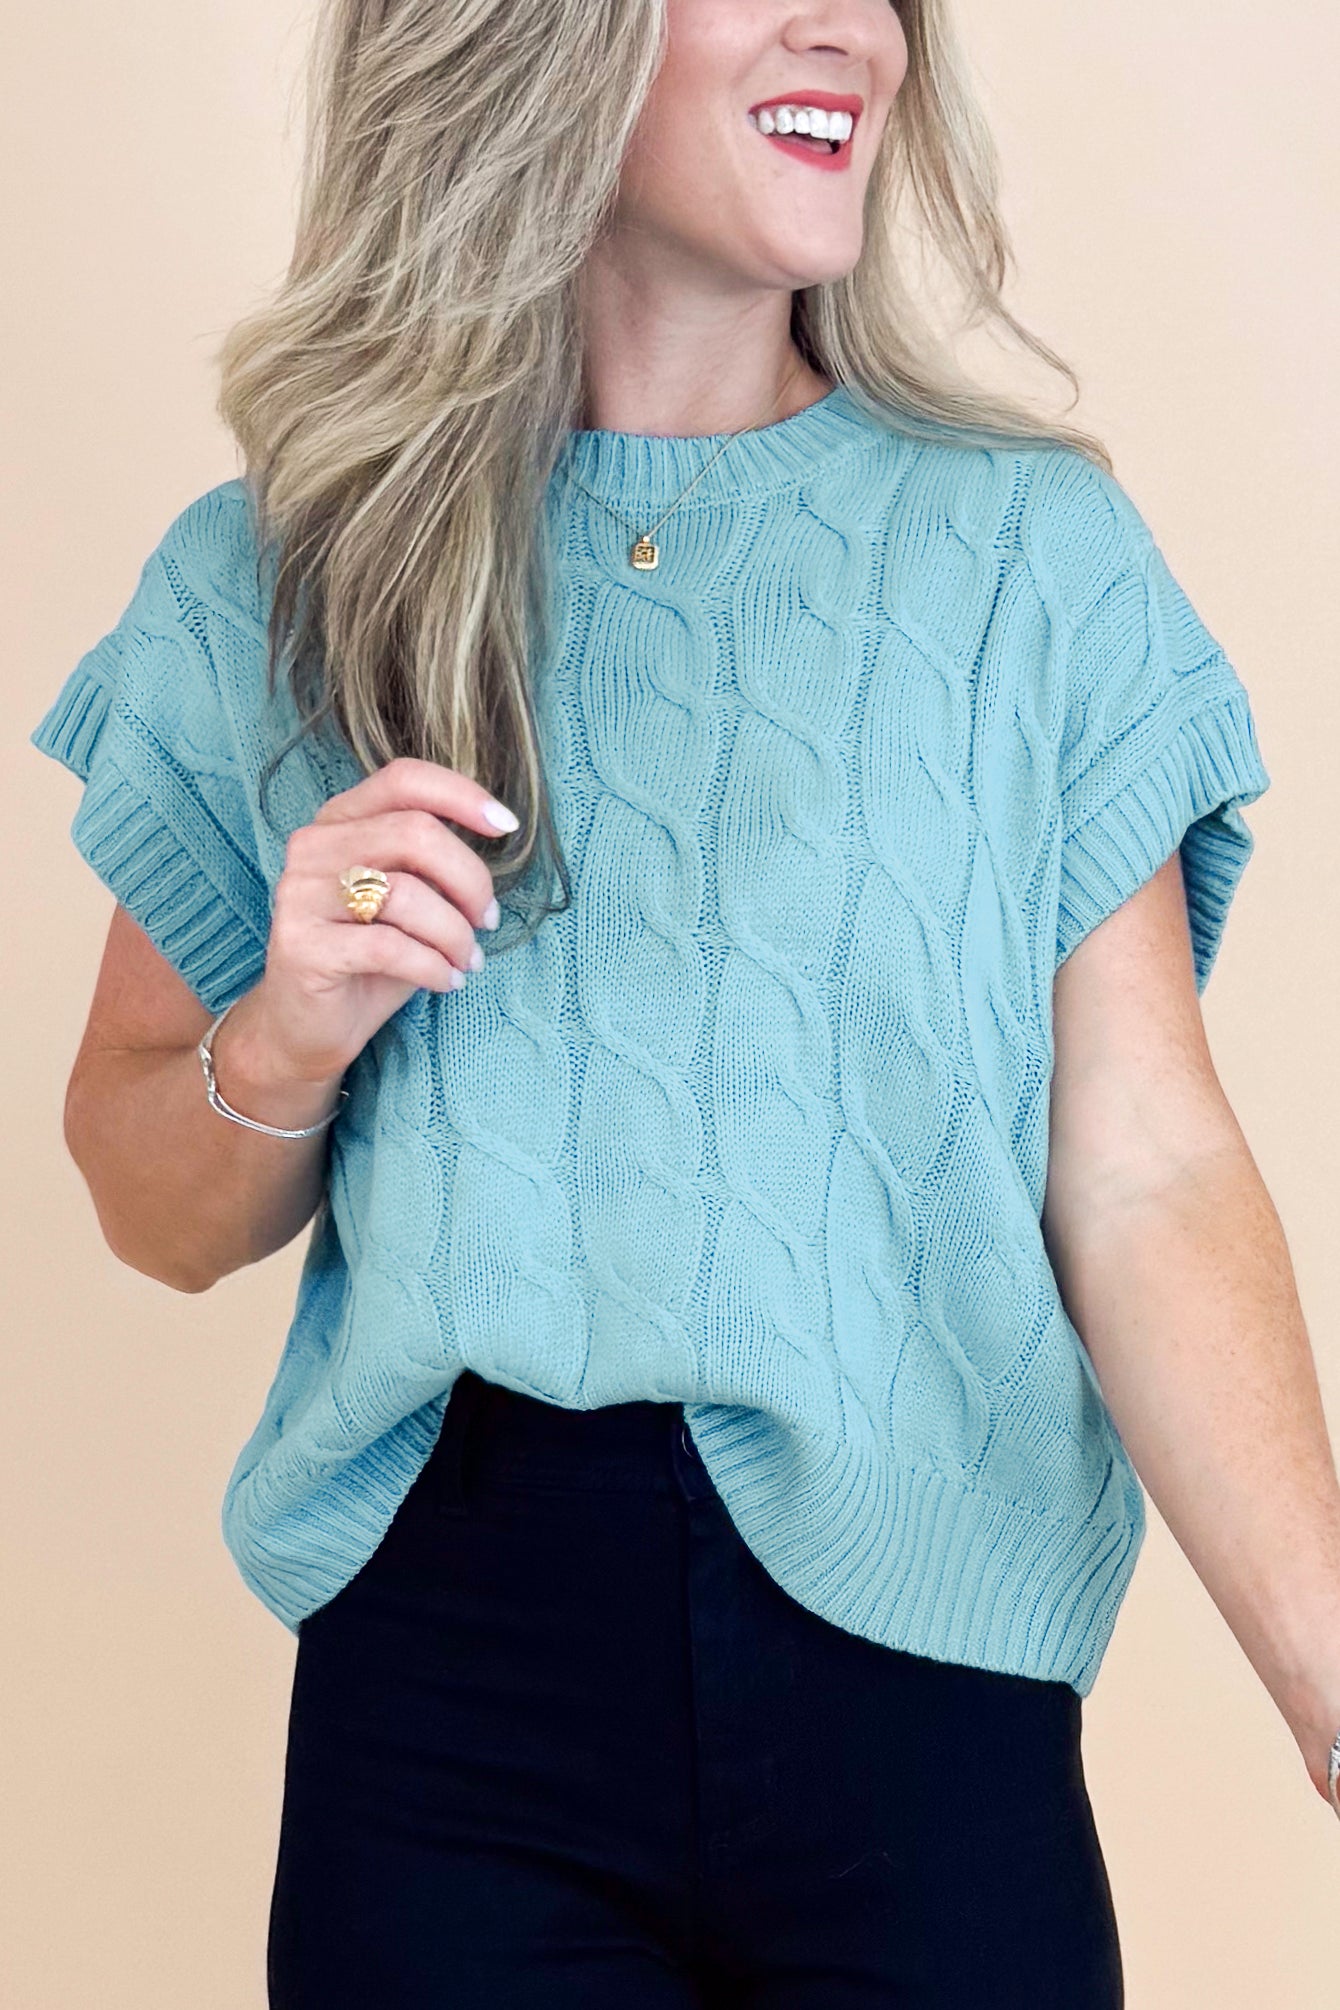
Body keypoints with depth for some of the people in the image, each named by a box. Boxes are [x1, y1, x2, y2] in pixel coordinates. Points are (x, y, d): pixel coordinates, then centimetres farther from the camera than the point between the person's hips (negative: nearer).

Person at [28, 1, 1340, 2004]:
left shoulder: (1033, 553, -1)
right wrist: (292, 1033, -13)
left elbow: (1147, 1177, -7)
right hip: (441, 1670, 1)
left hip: (915, 1681, 0)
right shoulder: (274, 578, 2)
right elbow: (160, 1213, 9)